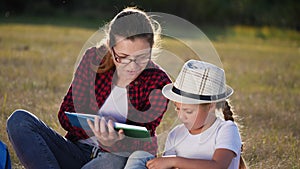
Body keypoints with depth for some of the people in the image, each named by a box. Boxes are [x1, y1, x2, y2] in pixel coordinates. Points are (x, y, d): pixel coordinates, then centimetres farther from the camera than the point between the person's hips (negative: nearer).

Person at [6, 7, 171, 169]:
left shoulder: (158, 82, -7)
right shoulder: (94, 58, -1)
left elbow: (143, 142, -13)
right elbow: (65, 113, -1)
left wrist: (114, 142, -38)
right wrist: (97, 128, -24)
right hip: (79, 149, 4)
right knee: (19, 120, -19)